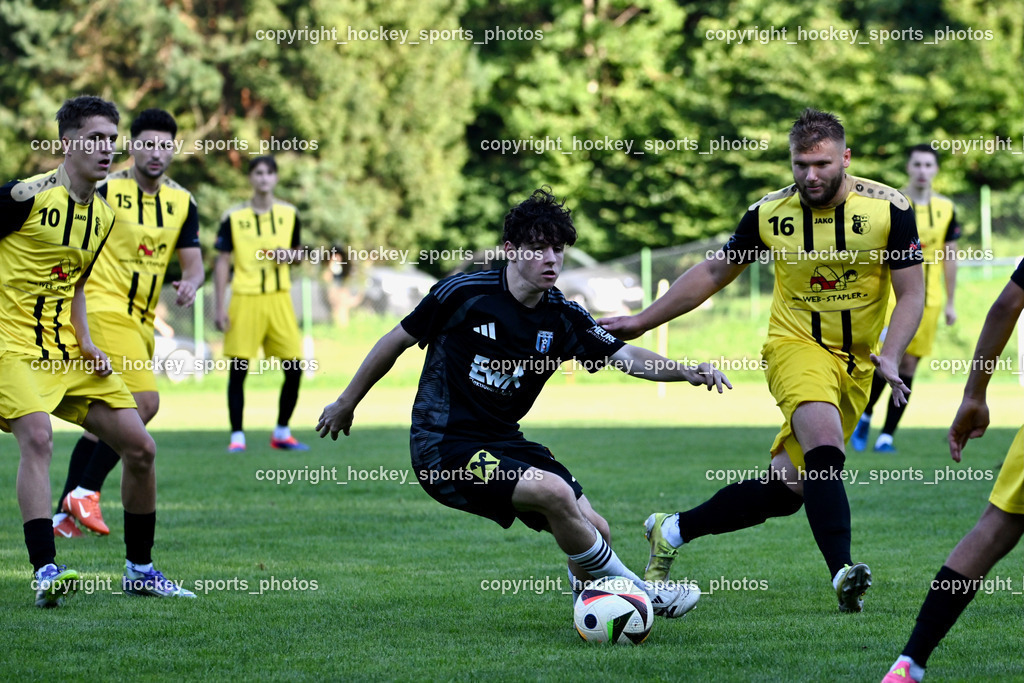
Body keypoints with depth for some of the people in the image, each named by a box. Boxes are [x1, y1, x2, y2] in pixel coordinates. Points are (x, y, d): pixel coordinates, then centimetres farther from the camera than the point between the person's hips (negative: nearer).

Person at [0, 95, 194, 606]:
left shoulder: (103, 215, 11)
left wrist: (87, 344, 7)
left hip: (68, 350, 7)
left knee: (140, 447, 2)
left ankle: (139, 570, 16)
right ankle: (45, 571, -32)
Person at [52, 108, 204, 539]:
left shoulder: (182, 202, 9)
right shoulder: (106, 190, -7)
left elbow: (192, 261, 8)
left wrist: (191, 283, -14)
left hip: (142, 320, 7)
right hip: (105, 309, -7)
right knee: (145, 401, -21)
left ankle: (65, 513, 18)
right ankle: (86, 492, -14)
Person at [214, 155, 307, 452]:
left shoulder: (289, 214, 7)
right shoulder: (233, 216, 0)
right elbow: (222, 261, 2)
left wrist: (289, 255, -5)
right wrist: (220, 308, -4)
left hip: (279, 297, 3)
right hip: (245, 298, -3)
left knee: (294, 368, -2)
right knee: (238, 369, -5)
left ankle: (282, 433, 13)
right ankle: (237, 436, 3)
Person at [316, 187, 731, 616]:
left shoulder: (564, 318, 0)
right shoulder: (464, 293, -13)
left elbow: (625, 356, -11)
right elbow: (397, 341, -1)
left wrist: (688, 371, -29)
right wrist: (346, 402, 7)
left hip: (503, 442, 7)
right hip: (443, 450, -6)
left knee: (593, 530, -6)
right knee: (554, 491, -26)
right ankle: (641, 594, -11)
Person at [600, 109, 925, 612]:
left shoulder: (889, 209, -9)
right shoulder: (769, 214, -5)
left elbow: (911, 294, -4)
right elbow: (714, 273, 9)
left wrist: (890, 357, -21)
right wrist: (642, 321, 10)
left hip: (855, 363, 2)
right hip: (796, 345, -2)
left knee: (786, 489, 1)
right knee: (824, 443, -33)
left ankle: (673, 531, 19)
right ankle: (841, 571, -39)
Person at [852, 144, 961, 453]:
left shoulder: (945, 208, 7)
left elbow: (950, 257, 13)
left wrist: (950, 302, 11)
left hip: (928, 299, 3)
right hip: (892, 294, -3)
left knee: (908, 367, 1)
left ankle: (887, 435, 7)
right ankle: (865, 415, 13)